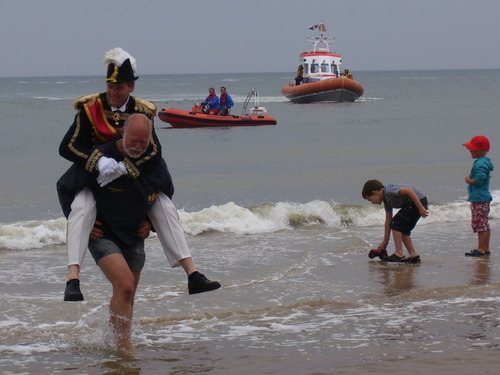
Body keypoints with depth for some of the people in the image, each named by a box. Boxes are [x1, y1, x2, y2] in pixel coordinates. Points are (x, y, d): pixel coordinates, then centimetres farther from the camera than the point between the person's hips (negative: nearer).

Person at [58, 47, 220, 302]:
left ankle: (193, 275, -9)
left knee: (165, 208, -11)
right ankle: (73, 279, -39)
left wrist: (124, 168, -34)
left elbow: (154, 152, -16)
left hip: (132, 179, 2)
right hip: (92, 178, -2)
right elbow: (67, 147, -16)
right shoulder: (90, 109, -11)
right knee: (81, 208, -31)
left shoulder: (141, 112, -5)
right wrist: (98, 161, -33)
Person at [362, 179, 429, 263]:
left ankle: (399, 254, -5)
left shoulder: (389, 192, -15)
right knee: (402, 230, 14)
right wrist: (385, 242, 23)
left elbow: (409, 190, -24)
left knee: (395, 224, -7)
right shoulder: (387, 201, 16)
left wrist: (420, 208, -26)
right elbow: (388, 222, 21)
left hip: (419, 201, -10)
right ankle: (414, 256, 13)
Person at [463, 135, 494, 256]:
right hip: (484, 197, 11)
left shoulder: (480, 164, -19)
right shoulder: (485, 162, 13)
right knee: (484, 224, 14)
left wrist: (469, 180, -11)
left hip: (479, 198, -11)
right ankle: (486, 248, 19)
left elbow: (479, 180, -27)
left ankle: (481, 249, -6)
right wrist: (471, 179, 9)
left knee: (479, 224, -7)